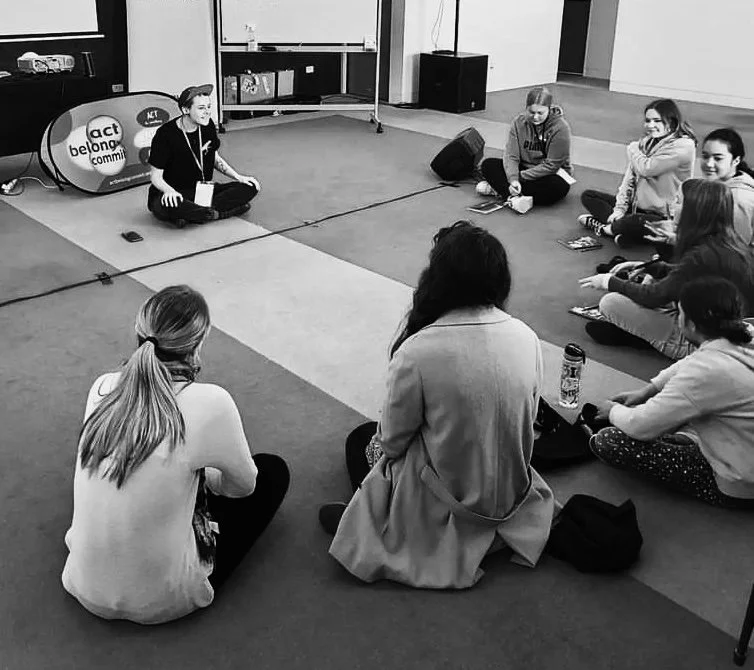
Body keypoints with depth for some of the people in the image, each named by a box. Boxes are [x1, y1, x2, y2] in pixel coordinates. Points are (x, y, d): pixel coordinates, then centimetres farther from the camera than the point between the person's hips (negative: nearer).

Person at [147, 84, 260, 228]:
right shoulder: (165, 134, -14)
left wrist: (237, 177, 3)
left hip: (203, 191, 6)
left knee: (250, 187, -13)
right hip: (176, 194, -6)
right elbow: (156, 176, -11)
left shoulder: (208, 126, 2)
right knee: (166, 206, -42)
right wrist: (169, 191, -33)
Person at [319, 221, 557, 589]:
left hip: (451, 499, -5)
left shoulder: (417, 352, -28)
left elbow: (392, 440, -14)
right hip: (514, 488, 6)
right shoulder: (526, 337, -13)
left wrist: (382, 439, 10)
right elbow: (527, 419, 2)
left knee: (360, 444, 19)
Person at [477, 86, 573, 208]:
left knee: (559, 186, -40)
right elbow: (511, 155, -13)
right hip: (524, 168, 4)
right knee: (488, 164, -14)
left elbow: (551, 165, -21)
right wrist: (513, 179, -32)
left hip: (549, 174, -4)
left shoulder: (560, 128, -18)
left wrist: (520, 176, -23)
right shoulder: (519, 122, -6)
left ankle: (500, 189, -32)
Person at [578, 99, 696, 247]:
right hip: (636, 206, 8)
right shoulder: (648, 142, 10)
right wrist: (619, 208, -5)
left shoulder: (683, 146, -14)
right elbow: (629, 176, 5)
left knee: (635, 222, -40)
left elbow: (646, 169, -21)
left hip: (662, 217, -8)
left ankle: (605, 228, -9)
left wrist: (633, 150, -1)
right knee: (588, 196, 3)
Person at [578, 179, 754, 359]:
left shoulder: (702, 256, -28)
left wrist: (610, 282, -6)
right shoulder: (731, 243, 0)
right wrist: (646, 267, 12)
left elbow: (656, 296, -19)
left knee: (610, 303, -15)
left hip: (695, 344, -10)